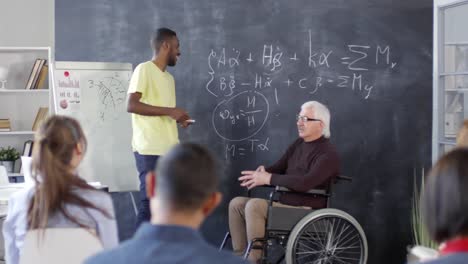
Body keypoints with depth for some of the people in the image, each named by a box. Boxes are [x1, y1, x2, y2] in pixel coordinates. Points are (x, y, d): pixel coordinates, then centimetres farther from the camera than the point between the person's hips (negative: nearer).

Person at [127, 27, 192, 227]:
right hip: (150, 150, -8)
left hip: (169, 150, 8)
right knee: (150, 203, -8)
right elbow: (131, 105, -16)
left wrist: (178, 118, 6)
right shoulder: (144, 69, -5)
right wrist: (169, 111, -17)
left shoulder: (169, 78, 20)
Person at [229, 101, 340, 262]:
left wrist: (269, 178, -28)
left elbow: (305, 182, -32)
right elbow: (279, 168, 15)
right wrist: (262, 172, -10)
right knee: (237, 203, 0)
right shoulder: (299, 144, 12)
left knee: (254, 205, -27)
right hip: (285, 204, 9)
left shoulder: (327, 154, -16)